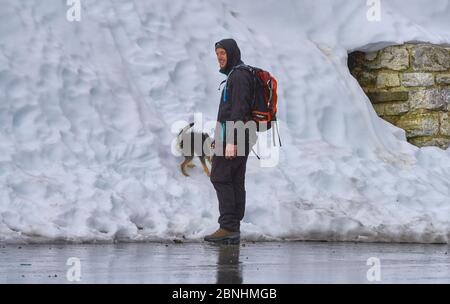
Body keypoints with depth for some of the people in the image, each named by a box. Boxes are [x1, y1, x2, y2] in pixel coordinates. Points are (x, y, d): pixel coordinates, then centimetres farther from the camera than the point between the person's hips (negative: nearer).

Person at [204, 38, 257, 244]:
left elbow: (239, 109, -20)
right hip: (242, 136, 10)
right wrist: (219, 138, 25)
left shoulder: (239, 75, -11)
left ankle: (228, 227, -15)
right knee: (236, 181, 6)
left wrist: (230, 141, -25)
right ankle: (234, 231, 5)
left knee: (220, 177, -11)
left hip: (233, 134, -10)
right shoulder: (237, 75, 22)